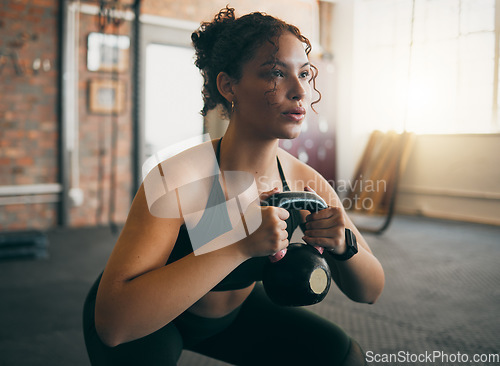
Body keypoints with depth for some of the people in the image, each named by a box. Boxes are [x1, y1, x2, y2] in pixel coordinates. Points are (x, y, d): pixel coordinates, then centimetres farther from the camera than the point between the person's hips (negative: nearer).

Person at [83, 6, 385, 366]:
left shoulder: (306, 182, -18)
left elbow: (369, 291, -9)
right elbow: (112, 320, -42)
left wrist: (343, 246, -31)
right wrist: (240, 245, -47)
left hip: (232, 309, 4)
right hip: (144, 320, -4)